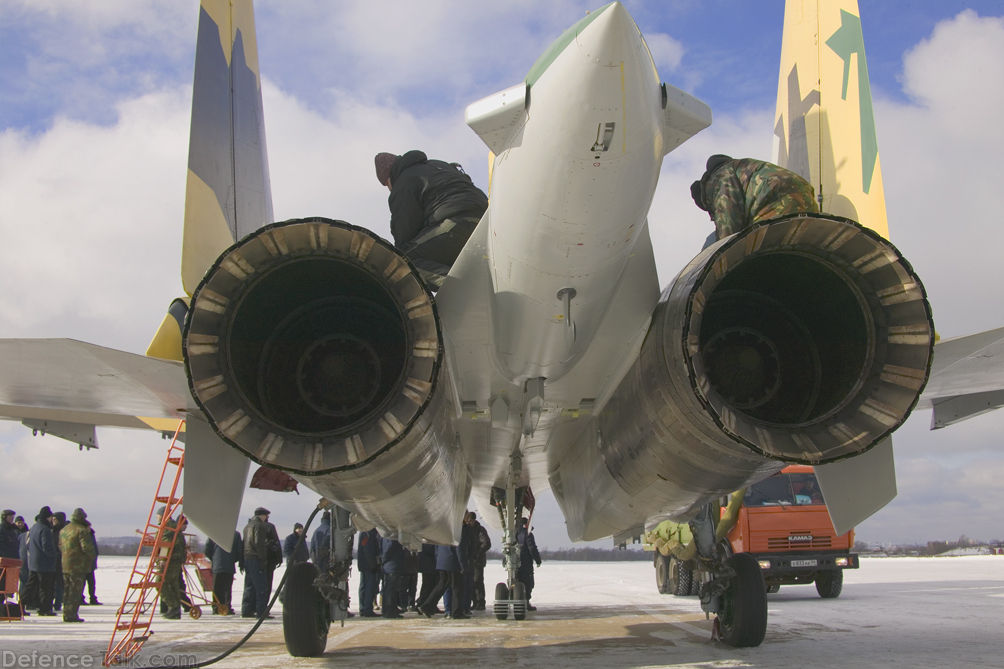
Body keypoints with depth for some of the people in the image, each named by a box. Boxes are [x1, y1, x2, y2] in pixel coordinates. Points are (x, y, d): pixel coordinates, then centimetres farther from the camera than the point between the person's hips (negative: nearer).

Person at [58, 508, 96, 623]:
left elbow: (60, 546, 20)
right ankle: (71, 615, -7)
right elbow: (86, 547, -18)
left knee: (67, 591, 14)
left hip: (65, 565, 8)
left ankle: (66, 614, 17)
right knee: (76, 591, -5)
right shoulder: (81, 530, -13)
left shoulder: (63, 530, 14)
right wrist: (92, 555, -1)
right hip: (78, 565, -8)